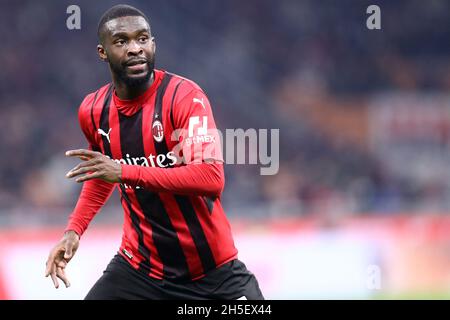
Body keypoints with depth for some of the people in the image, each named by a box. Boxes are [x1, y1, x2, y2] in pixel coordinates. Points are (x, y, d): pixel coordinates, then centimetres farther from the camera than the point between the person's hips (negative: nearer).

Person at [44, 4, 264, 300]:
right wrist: (74, 231, 9)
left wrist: (124, 172, -31)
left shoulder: (185, 96, -16)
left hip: (213, 270, -4)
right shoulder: (93, 111, 1)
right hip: (139, 267, 4)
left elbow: (212, 179, -29)